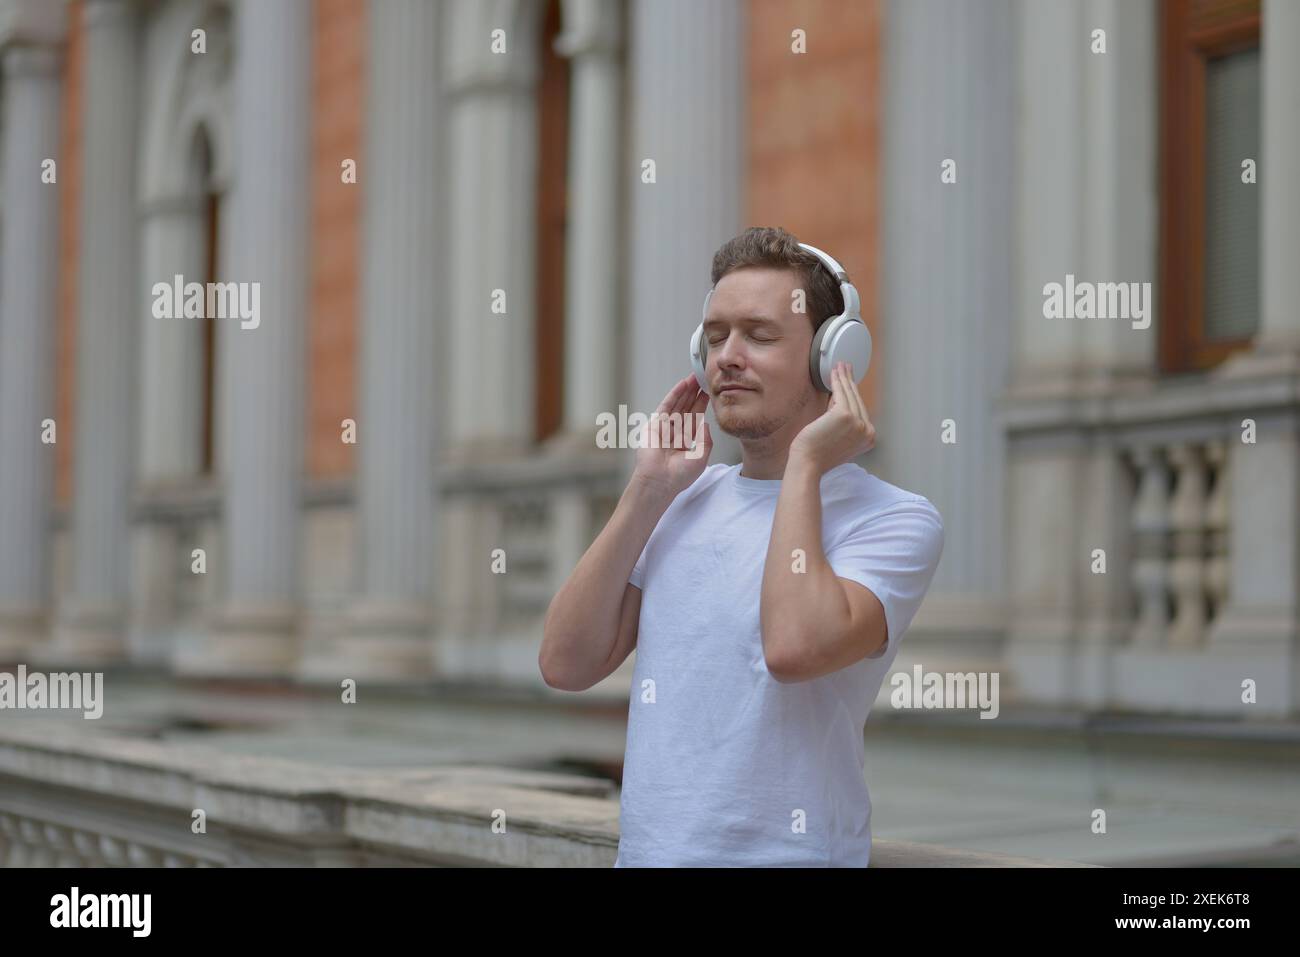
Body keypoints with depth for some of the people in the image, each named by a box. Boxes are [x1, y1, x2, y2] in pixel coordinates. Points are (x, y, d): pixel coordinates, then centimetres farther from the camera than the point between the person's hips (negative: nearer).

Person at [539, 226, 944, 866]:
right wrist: (649, 487, -4)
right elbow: (565, 664, -1)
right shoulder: (684, 502, 7)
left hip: (786, 851, -5)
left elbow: (794, 648, -28)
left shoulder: (895, 519, -10)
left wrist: (805, 465, -17)